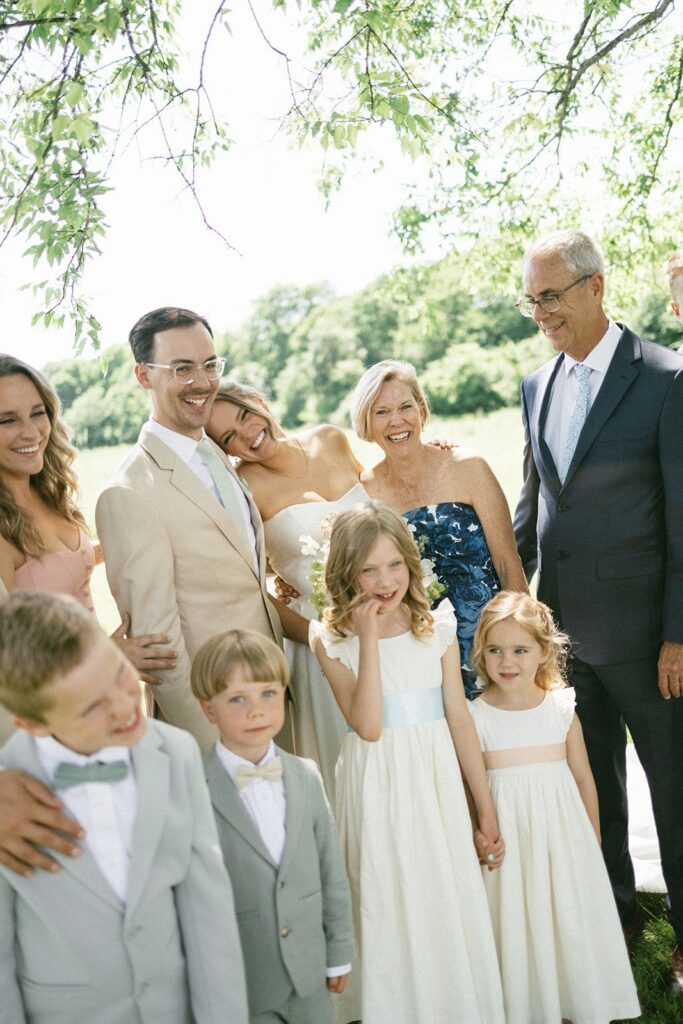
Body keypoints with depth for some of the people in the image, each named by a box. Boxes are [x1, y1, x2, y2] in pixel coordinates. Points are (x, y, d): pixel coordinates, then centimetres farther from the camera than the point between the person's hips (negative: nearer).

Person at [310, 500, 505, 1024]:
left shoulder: (436, 628, 0)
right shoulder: (334, 641, -7)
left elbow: (460, 719, 3)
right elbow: (368, 725, -19)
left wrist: (486, 808, 5)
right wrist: (369, 639, -21)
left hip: (438, 779, 2)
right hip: (379, 785, -2)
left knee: (451, 901, 8)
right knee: (389, 906, 7)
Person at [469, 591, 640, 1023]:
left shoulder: (561, 709, -1)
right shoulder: (475, 716, -6)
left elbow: (584, 778, 6)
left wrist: (592, 843, 8)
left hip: (563, 834, 1)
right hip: (507, 838, -1)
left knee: (572, 921, 8)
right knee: (516, 928, 5)